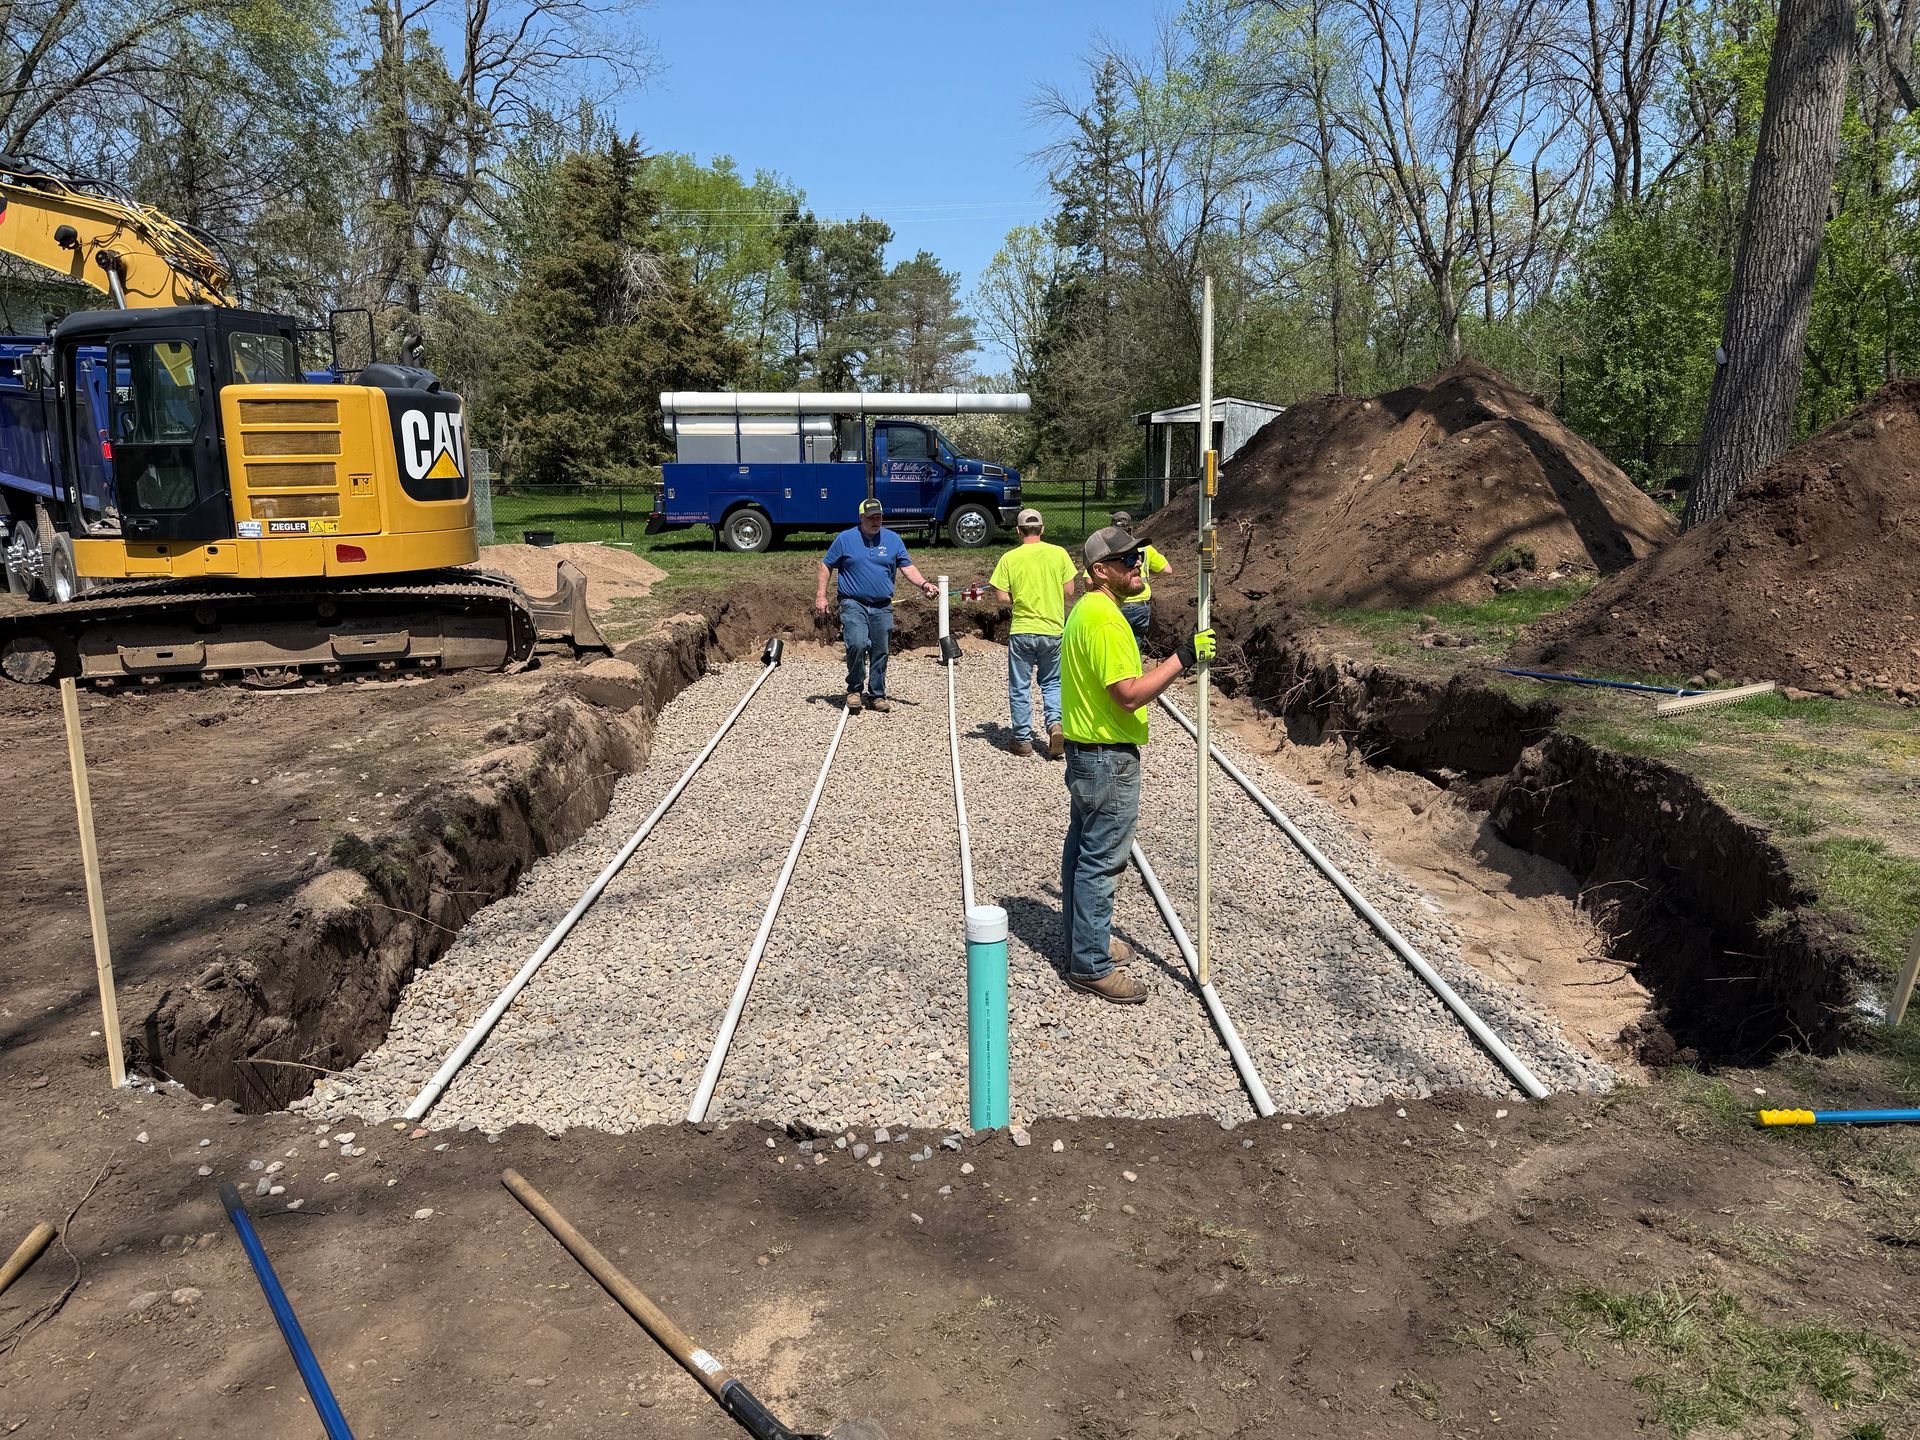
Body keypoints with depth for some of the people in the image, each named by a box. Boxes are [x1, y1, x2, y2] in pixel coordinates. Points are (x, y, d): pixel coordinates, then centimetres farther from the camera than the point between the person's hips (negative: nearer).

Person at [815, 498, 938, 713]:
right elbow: (826, 566, 8)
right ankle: (854, 689, -4)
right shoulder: (845, 539, 1)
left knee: (880, 652, 6)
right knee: (857, 644, -22)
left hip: (883, 607, 3)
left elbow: (907, 567, 5)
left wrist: (923, 584, -13)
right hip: (853, 604, -3)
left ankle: (876, 695, 18)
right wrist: (821, 596, 0)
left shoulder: (893, 540, 8)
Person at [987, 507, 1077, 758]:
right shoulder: (1059, 553, -2)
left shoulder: (1010, 558, -6)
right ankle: (1055, 723, -6)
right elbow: (1069, 592, 1)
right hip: (1053, 629, 2)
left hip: (1021, 631, -1)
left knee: (1019, 687, 10)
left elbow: (1003, 598, -7)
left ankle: (1022, 739, 15)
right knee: (1052, 683, 17)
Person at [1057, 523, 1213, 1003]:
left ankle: (1084, 939, 32)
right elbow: (1128, 695, -27)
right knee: (1101, 860, -3)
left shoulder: (1085, 610, 11)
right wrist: (1181, 658, -25)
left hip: (1085, 750, 11)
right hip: (1109, 757, -11)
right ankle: (1091, 964, 5)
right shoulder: (1106, 619, -22)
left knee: (1083, 848, 18)